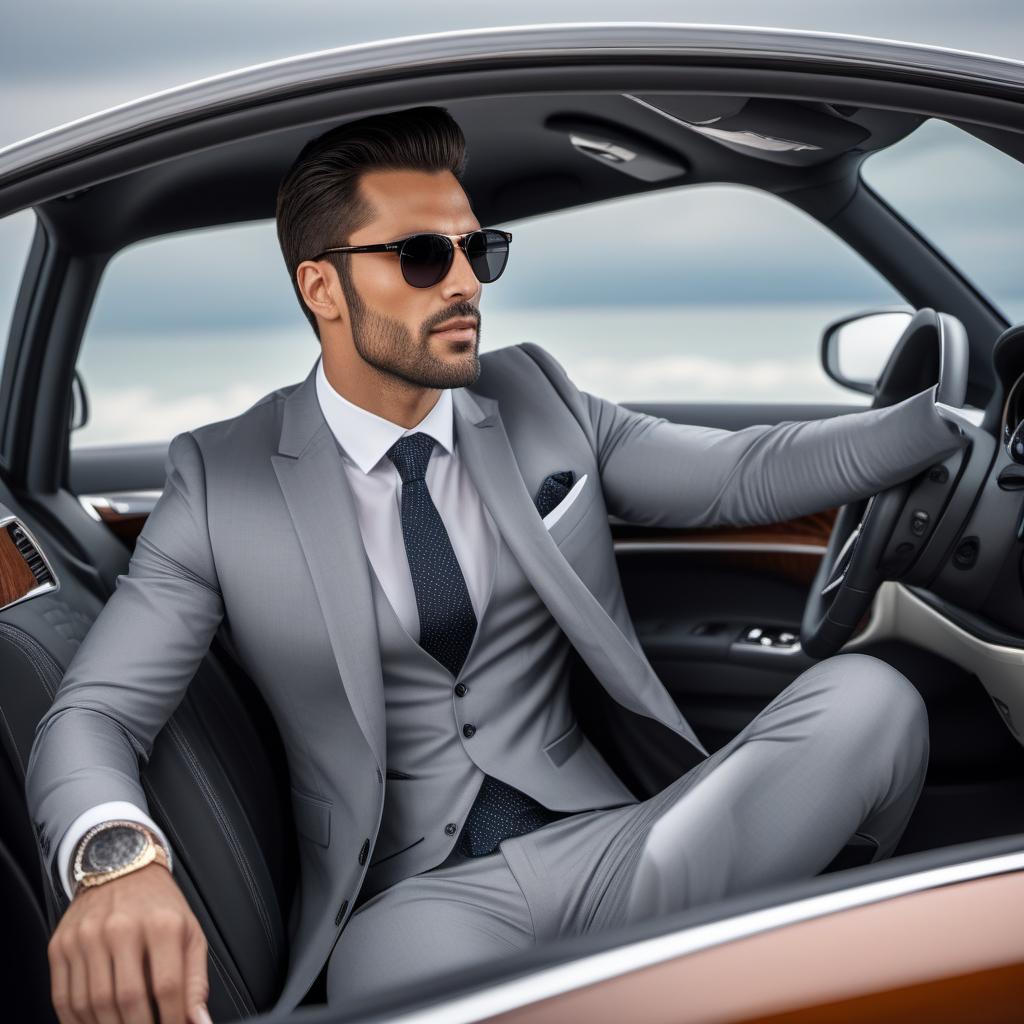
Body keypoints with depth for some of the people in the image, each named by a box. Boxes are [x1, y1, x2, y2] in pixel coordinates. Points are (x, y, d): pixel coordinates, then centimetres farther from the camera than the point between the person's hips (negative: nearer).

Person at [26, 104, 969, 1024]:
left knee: (867, 696, -20)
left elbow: (742, 474, 11)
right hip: (410, 895, -3)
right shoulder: (222, 479, -1)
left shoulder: (536, 397, 9)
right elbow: (93, 716, -6)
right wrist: (116, 858, -29)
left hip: (603, 845, 4)